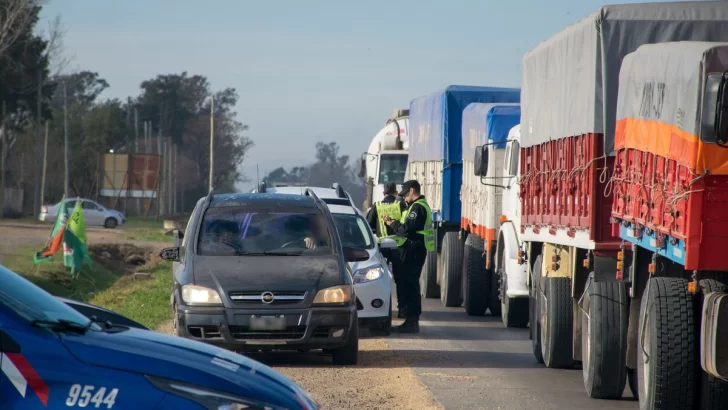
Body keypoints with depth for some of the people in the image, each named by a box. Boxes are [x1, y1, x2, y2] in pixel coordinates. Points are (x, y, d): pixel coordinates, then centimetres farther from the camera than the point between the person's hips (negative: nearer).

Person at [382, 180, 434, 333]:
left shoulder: (417, 207, -15)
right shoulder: (421, 205, 19)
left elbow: (407, 229, -22)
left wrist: (392, 223, -7)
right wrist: (394, 223, 6)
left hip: (413, 250, -11)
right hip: (415, 250, 11)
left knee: (410, 285, -9)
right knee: (411, 284, 14)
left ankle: (412, 322, -8)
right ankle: (412, 320, 20)